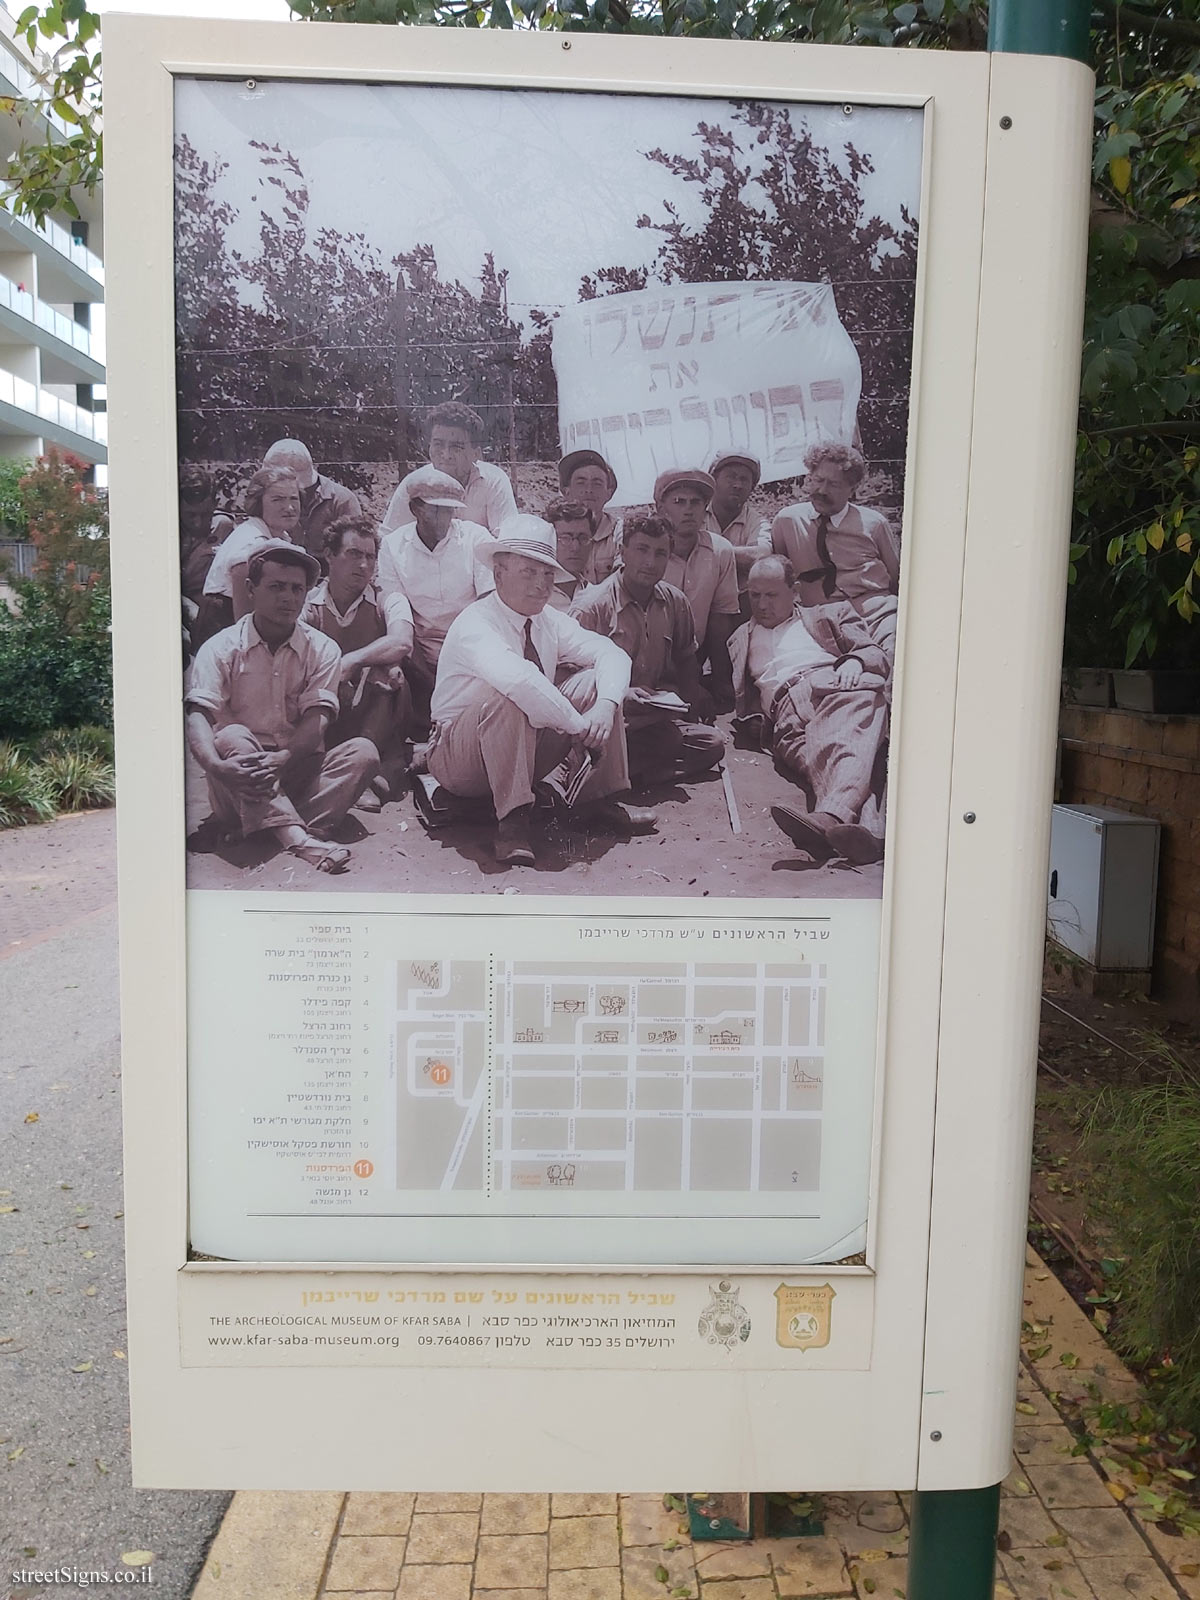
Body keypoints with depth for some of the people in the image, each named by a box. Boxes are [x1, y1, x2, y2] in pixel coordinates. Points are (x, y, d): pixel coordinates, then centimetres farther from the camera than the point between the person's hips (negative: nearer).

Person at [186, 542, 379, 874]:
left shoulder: (322, 650, 6)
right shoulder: (221, 648, 1)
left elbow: (318, 718, -8)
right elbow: (198, 716, -13)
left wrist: (284, 757, -30)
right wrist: (215, 765, -36)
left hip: (298, 769, 2)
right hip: (240, 779, -2)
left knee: (363, 750, -20)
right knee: (232, 737, -32)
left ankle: (297, 831, -41)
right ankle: (300, 841, -51)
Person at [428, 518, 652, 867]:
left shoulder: (549, 621, 1)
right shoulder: (475, 625, -22)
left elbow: (612, 654, -7)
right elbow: (518, 678, -42)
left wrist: (604, 707, -27)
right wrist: (579, 726, -36)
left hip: (525, 752, 7)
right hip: (458, 758, -7)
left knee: (597, 681, -7)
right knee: (508, 699, -37)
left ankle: (599, 800, -7)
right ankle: (513, 819, -32)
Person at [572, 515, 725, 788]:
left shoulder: (675, 603, 9)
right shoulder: (592, 607, -9)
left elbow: (685, 658, 26)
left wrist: (692, 698, 8)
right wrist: (620, 694, -20)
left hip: (657, 718, 7)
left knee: (712, 744, -14)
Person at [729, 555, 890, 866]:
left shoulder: (830, 616, 35)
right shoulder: (741, 638, 40)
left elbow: (875, 654, 22)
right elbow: (732, 692, 27)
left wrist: (854, 661, -3)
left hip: (836, 684, 0)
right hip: (786, 703, 0)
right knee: (813, 750, -38)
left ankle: (832, 815, -68)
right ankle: (866, 828, -66)